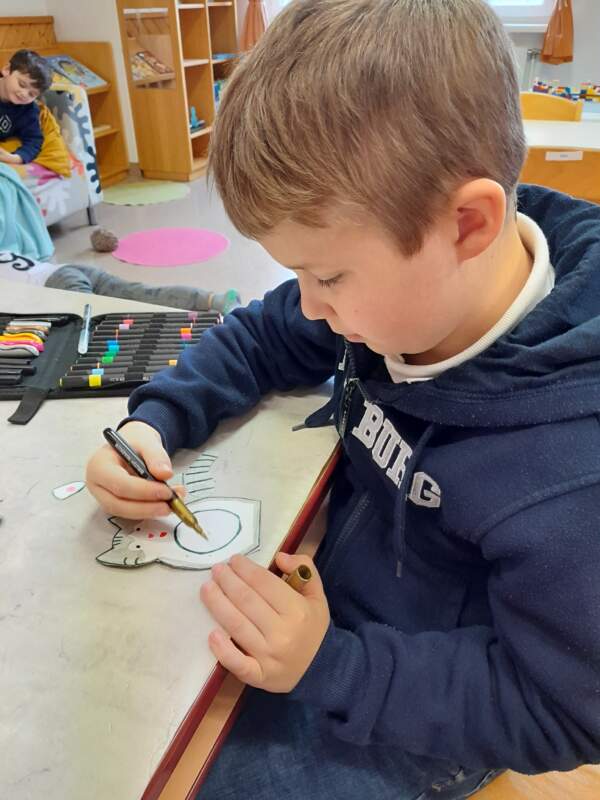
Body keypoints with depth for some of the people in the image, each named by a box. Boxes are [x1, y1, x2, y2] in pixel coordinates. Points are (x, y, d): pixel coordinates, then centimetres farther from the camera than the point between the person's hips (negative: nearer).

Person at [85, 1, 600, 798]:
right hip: (326, 587, 6)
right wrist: (157, 419, -15)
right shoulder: (411, 284, -16)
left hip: (408, 717, -5)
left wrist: (329, 665, -31)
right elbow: (262, 338, 1)